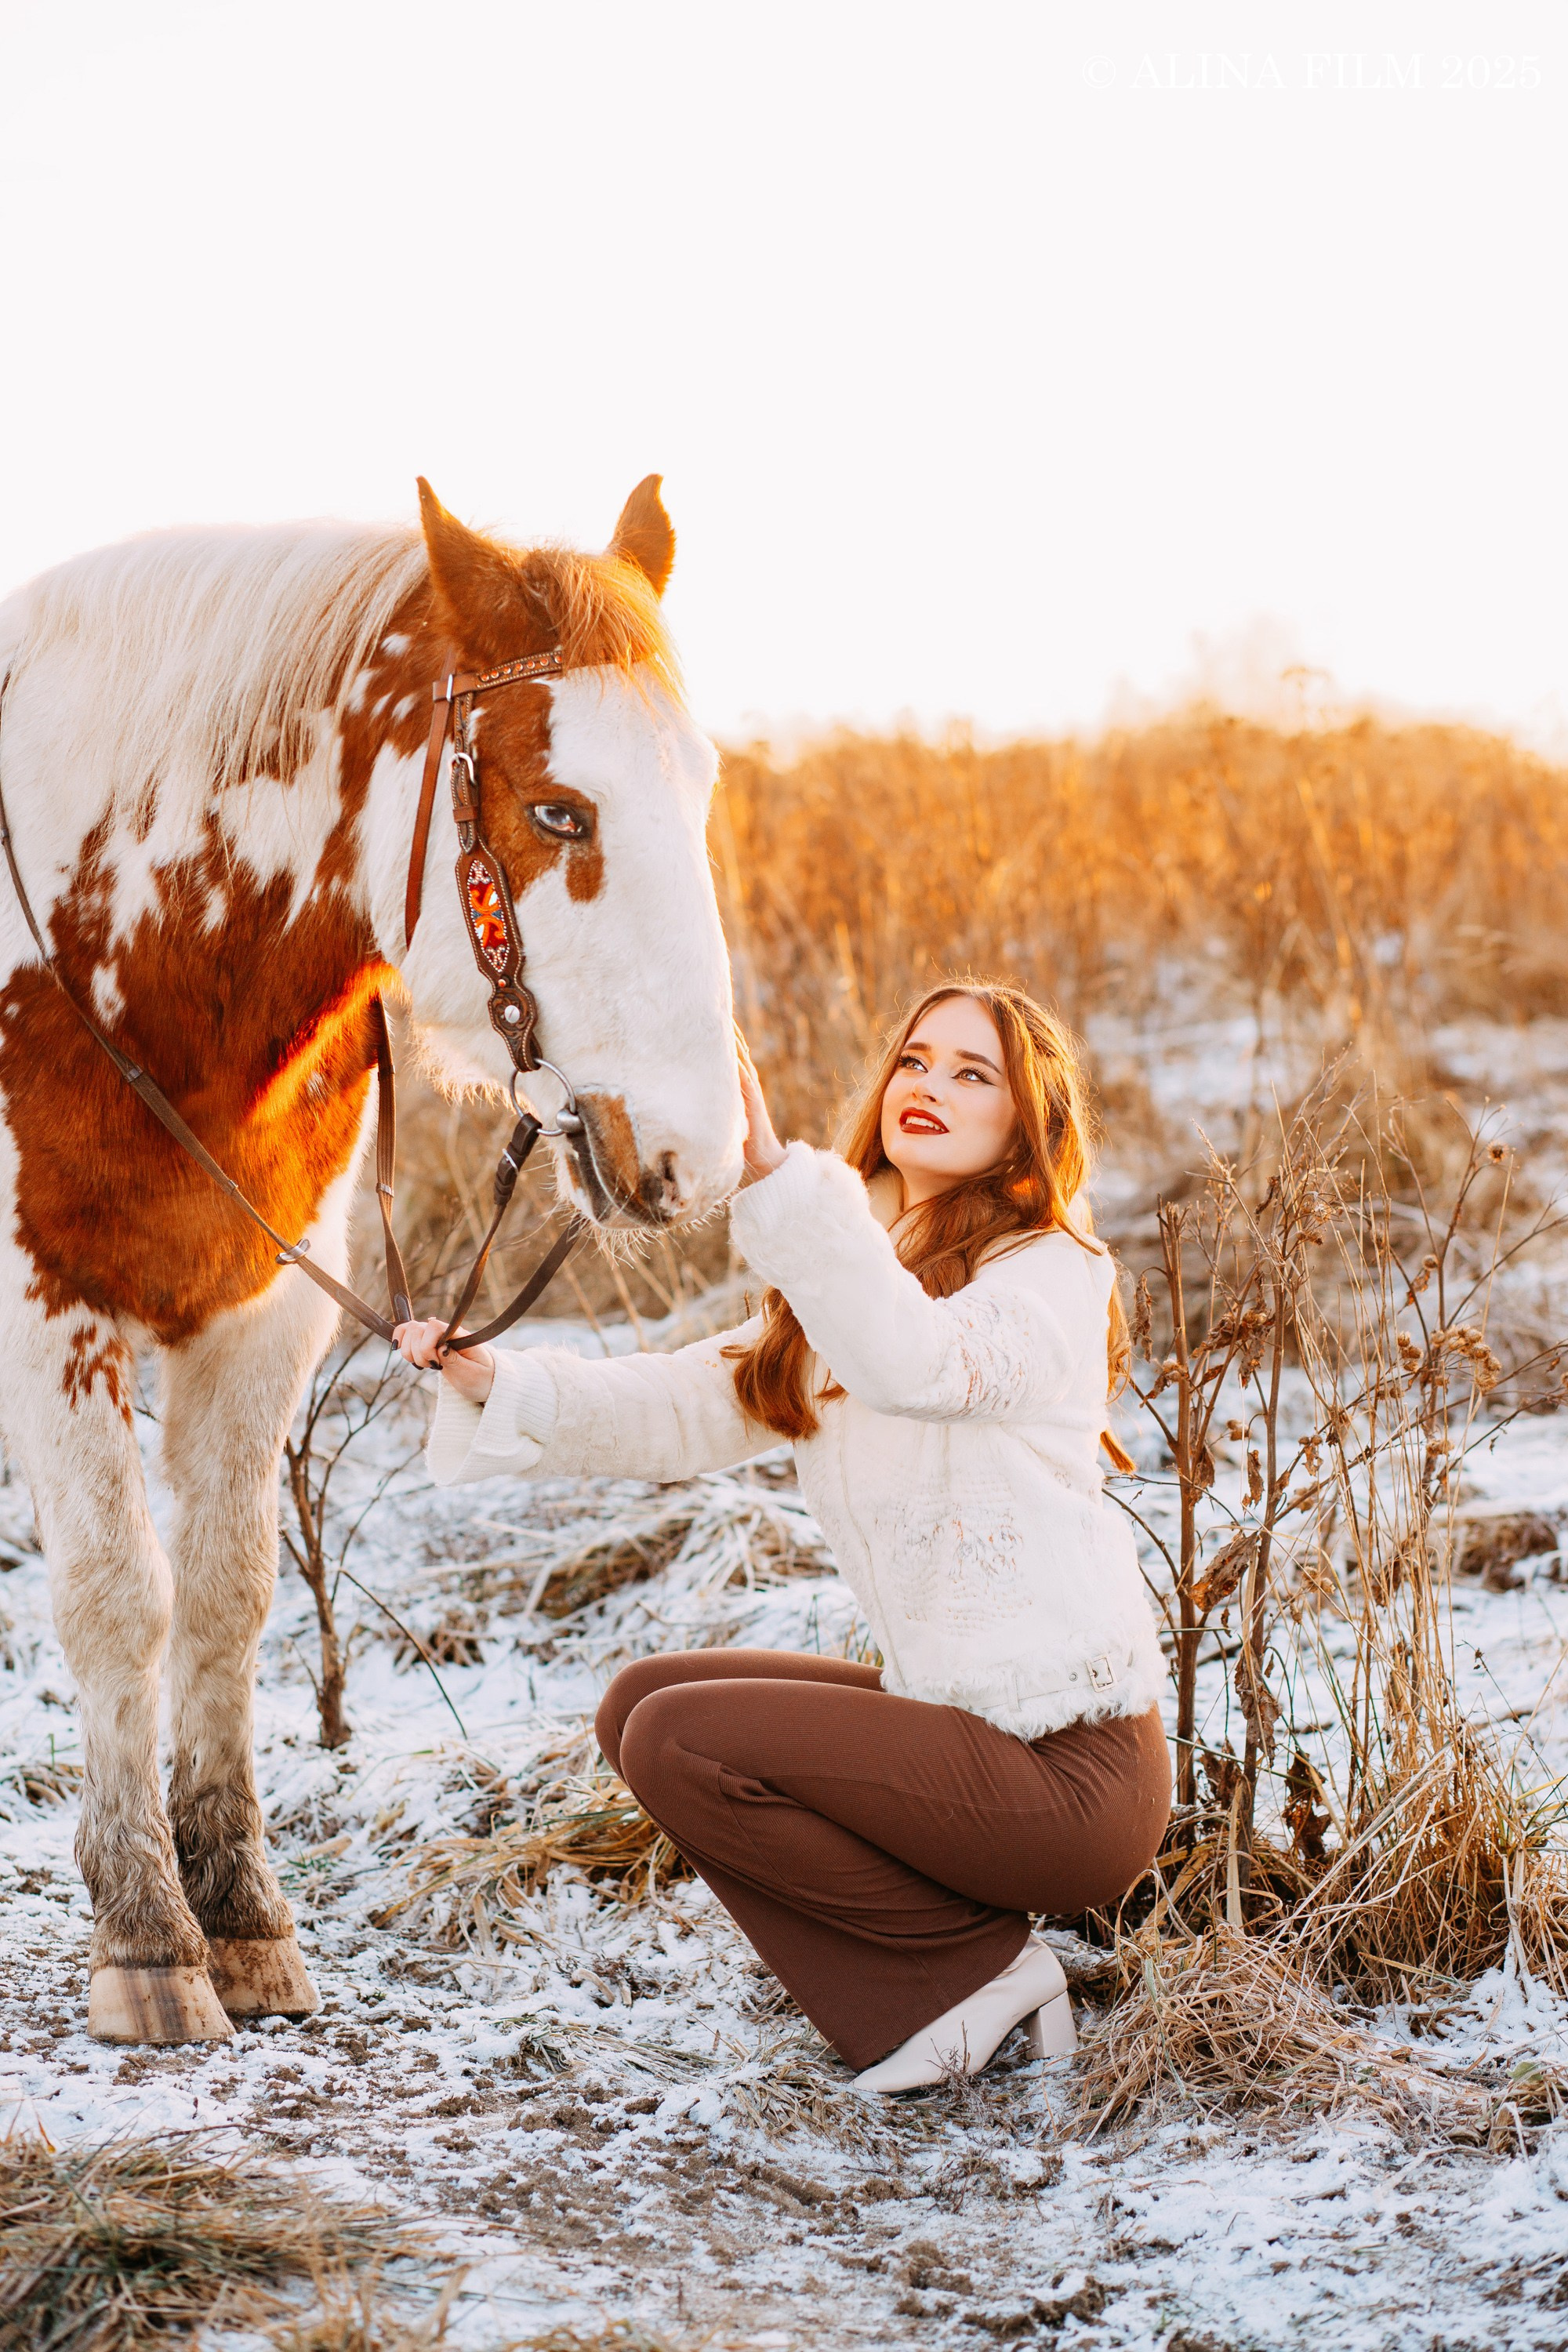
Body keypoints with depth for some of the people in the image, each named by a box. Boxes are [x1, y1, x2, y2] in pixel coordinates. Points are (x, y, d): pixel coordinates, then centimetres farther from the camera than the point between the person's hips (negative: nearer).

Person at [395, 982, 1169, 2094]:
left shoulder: (1056, 1276, -12)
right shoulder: (853, 1288, 14)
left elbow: (915, 1363, -34)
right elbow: (680, 1409, 9)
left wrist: (774, 1171, -44)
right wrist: (493, 1383, -6)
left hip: (1071, 1775, -9)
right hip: (955, 1706, 9)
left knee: (678, 1745, -14)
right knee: (642, 1701, 10)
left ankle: (980, 1961, -2)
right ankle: (909, 1999, 6)